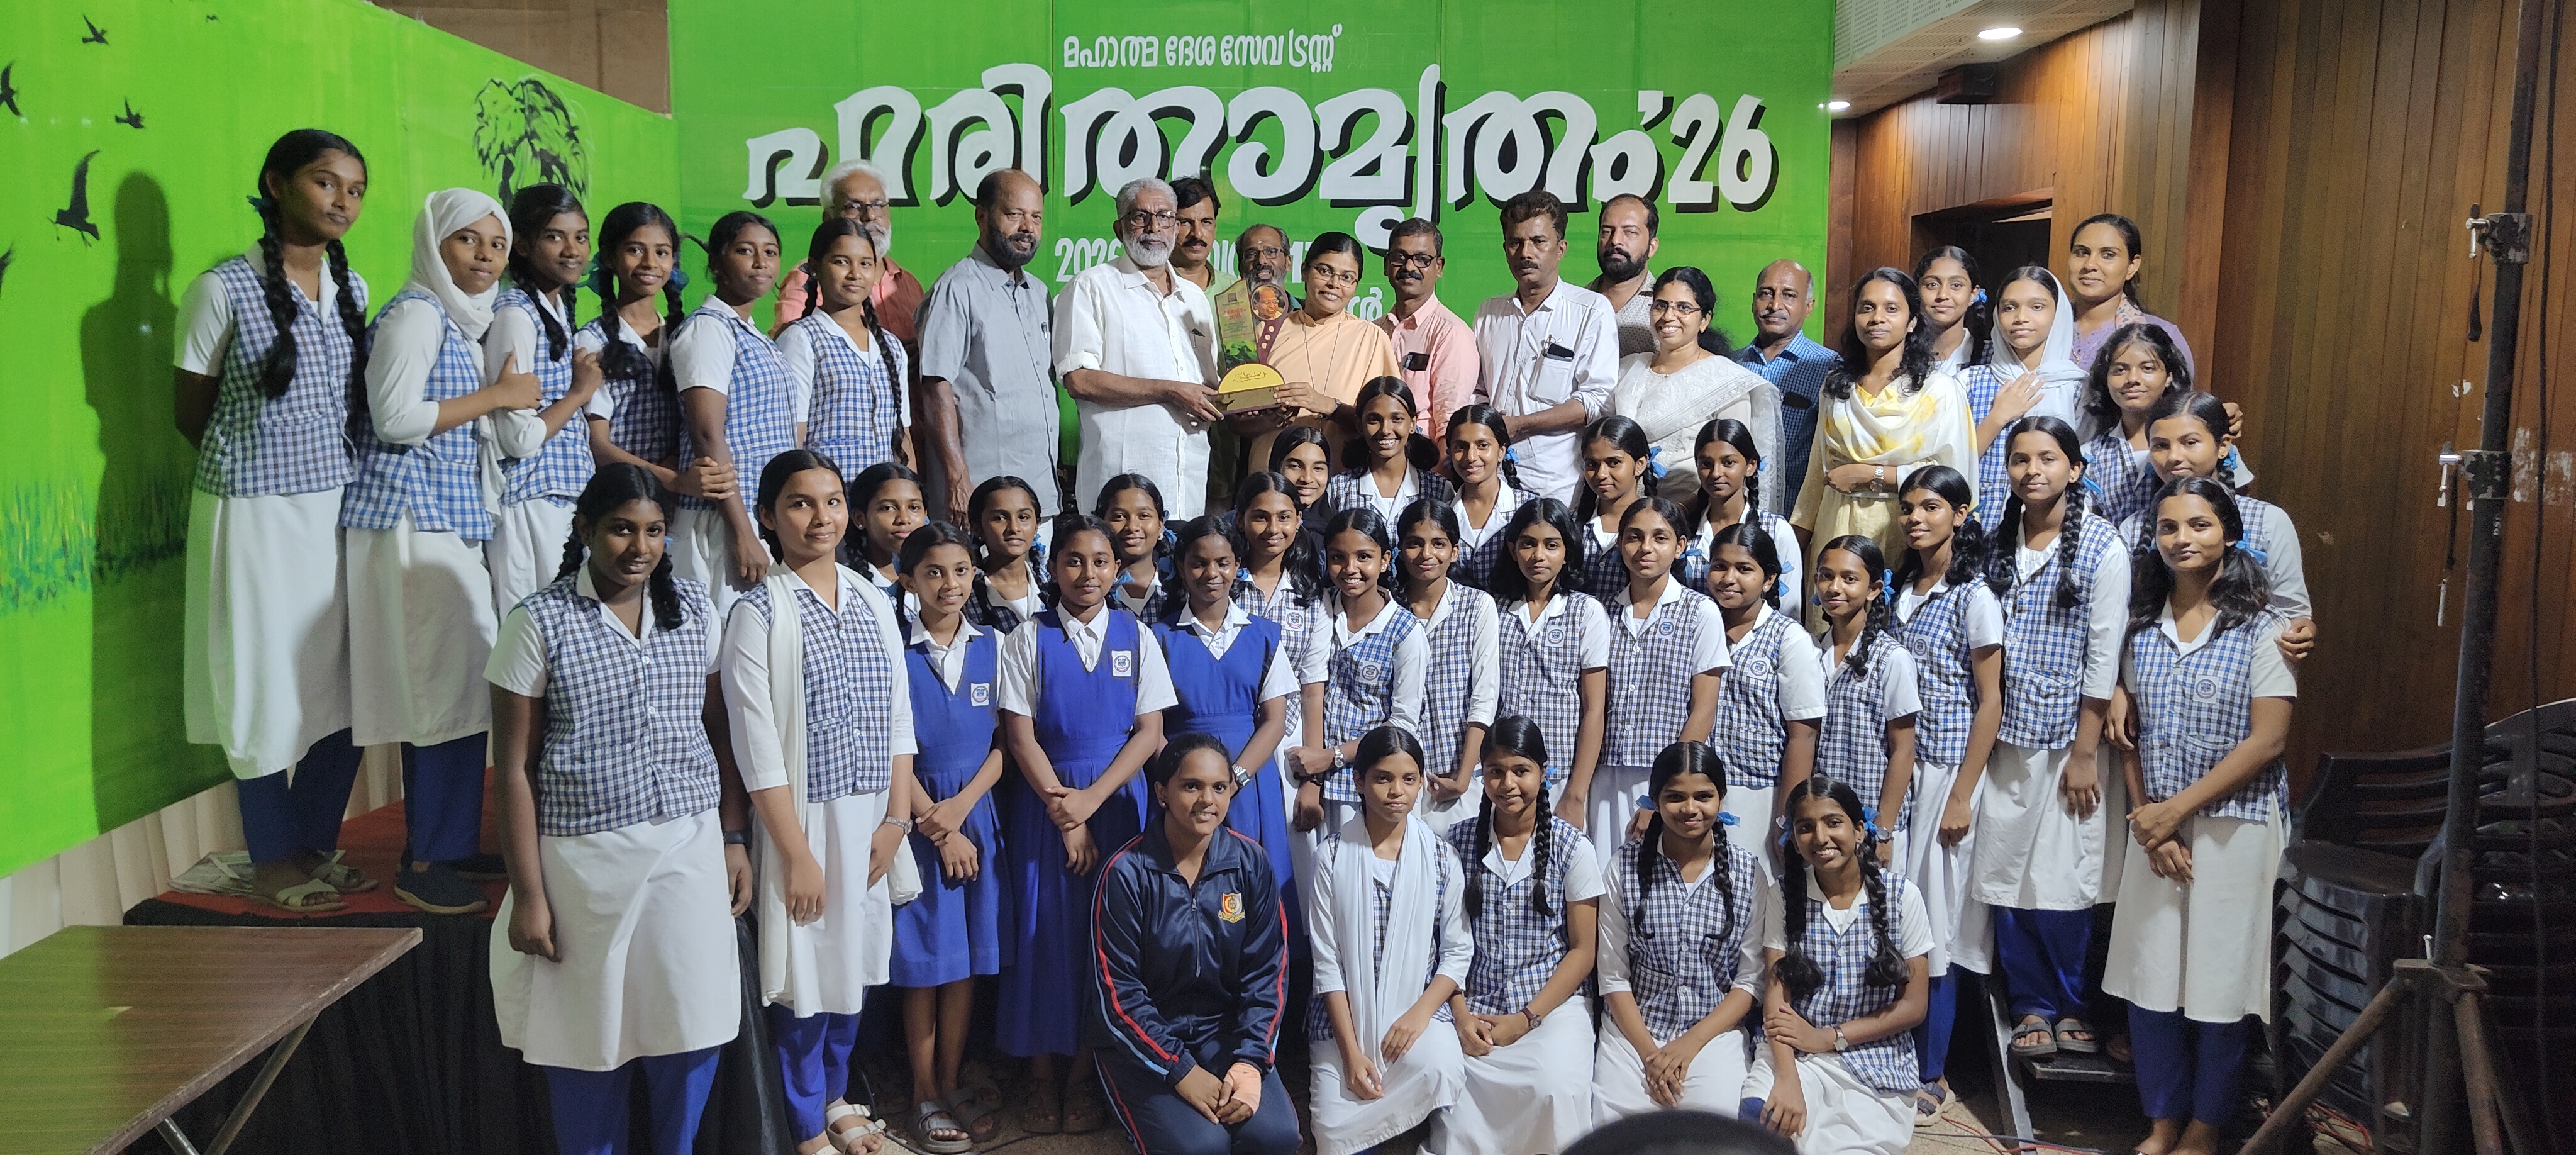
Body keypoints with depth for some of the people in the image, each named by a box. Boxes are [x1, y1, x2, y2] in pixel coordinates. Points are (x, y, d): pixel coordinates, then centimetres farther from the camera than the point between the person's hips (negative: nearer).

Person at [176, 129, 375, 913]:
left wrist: (315, 461, 6)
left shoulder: (353, 288, 7)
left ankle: (318, 845, 24)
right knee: (268, 683, 3)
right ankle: (273, 863, 17)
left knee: (348, 683, 7)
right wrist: (260, 462, 6)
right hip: (256, 515, -5)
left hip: (339, 508, 5)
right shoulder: (224, 289, -8)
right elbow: (192, 412, 0)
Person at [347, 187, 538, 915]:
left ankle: (449, 846, 17)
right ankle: (423, 866, -4)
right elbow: (394, 418, -18)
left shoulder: (460, 320, 20)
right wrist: (495, 396, -11)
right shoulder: (417, 313, -9)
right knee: (451, 686, -10)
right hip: (412, 519, -10)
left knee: (449, 689, 10)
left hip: (448, 520, 10)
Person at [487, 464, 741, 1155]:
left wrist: (735, 841, 7)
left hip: (689, 846, 3)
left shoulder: (694, 610, 5)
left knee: (692, 1025, 7)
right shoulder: (539, 622, -6)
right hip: (585, 857, -3)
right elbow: (514, 767, -5)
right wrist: (528, 894, -7)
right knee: (589, 1036, 8)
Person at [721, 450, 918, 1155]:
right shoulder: (759, 612, -10)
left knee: (854, 961, 16)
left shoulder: (874, 603, 6)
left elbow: (898, 720, 8)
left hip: (873, 820, 5)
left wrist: (897, 819, 1)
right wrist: (797, 854, -14)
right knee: (805, 972, 4)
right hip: (803, 819, -5)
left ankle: (835, 1097, 36)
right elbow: (757, 748, -13)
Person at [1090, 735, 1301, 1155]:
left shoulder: (1250, 863, -4)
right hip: (1143, 1037, -3)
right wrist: (1180, 1070, -19)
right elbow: (1118, 989, -12)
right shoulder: (1126, 873, -14)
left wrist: (1250, 1061, -16)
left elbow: (1266, 973, -2)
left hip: (1225, 1029, 3)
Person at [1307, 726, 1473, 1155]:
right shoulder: (1332, 857, -4)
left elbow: (1458, 951, 2)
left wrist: (1420, 1014, -14)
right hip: (1345, 1018, -1)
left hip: (1420, 1011, 1)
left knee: (1441, 1066, -31)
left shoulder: (1441, 857, 0)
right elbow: (1327, 962, -5)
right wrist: (1351, 1051, -11)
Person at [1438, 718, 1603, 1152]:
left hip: (1552, 1003, -1)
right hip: (1474, 1006, 1)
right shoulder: (1460, 841, 5)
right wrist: (1461, 1013, -9)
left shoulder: (1571, 847, 0)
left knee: (1555, 1088, -31)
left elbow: (1583, 950, 0)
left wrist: (1527, 1018, -8)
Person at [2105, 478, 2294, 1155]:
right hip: (2155, 824, 4)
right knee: (2149, 974, 6)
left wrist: (2177, 808, -13)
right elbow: (2129, 731, 6)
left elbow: (2266, 741, -11)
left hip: (2235, 825, -4)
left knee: (2219, 978, 3)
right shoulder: (2143, 627, 6)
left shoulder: (2259, 628, -6)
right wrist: (2148, 820, -5)